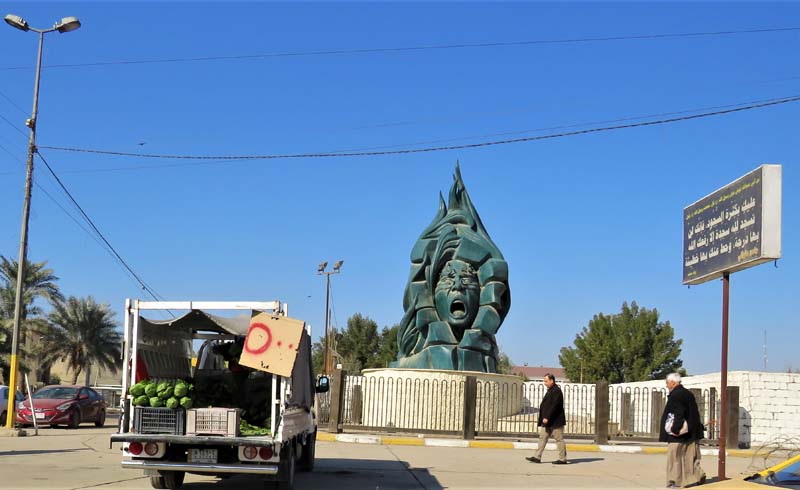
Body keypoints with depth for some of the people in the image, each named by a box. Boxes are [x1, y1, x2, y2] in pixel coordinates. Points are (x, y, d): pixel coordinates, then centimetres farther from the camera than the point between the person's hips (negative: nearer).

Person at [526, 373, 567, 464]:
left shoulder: (556, 391, -17)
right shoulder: (550, 390, 15)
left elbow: (554, 406, -23)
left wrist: (547, 418, -24)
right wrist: (545, 418, 15)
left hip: (556, 421, -10)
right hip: (548, 421, 10)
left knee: (559, 439, -2)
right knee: (543, 437, 8)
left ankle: (563, 459, 5)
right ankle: (537, 457, 8)